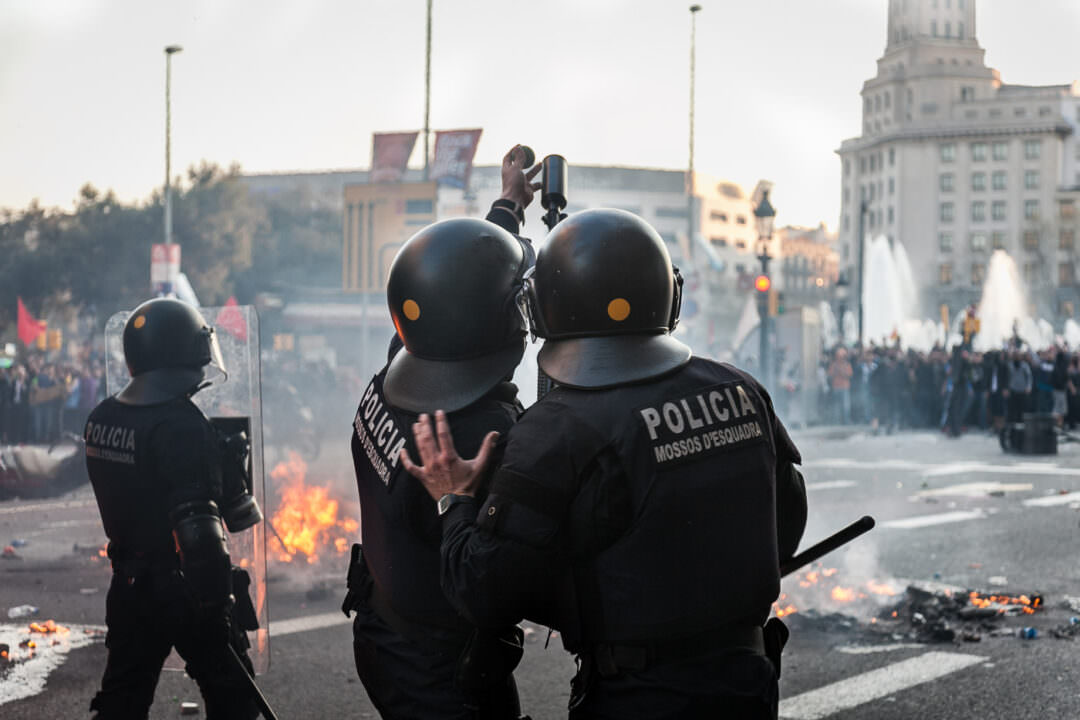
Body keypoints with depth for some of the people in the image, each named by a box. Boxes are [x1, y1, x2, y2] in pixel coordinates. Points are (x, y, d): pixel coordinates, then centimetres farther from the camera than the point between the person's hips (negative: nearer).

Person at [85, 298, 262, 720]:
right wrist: (217, 602, -21)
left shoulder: (102, 418, 3)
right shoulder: (183, 426, -22)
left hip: (129, 585, 7)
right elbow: (197, 525, -27)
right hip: (183, 589, -7)